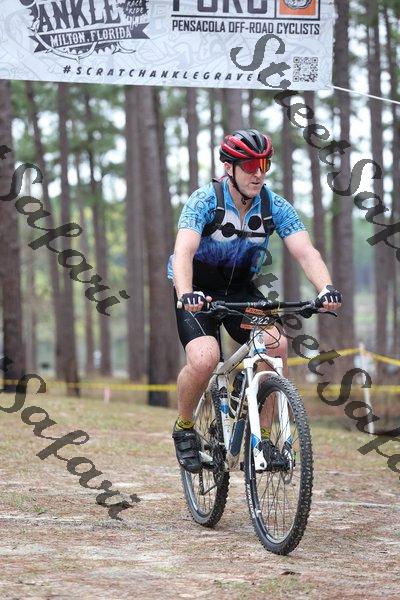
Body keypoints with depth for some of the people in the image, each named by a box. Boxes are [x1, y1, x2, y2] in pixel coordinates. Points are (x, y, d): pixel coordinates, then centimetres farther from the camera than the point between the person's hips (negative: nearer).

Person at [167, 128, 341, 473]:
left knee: (277, 344, -24)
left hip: (241, 289, 4)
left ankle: (263, 435, -10)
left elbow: (305, 251, -22)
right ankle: (184, 428, 0)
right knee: (204, 359, -29)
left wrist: (326, 288, -43)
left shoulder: (276, 207, -11)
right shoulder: (204, 201, -21)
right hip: (198, 292, -3)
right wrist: (186, 295, -55)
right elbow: (183, 251, -35)